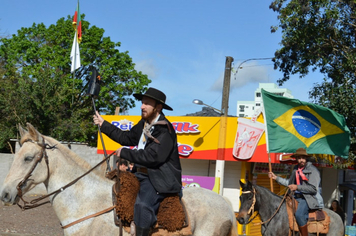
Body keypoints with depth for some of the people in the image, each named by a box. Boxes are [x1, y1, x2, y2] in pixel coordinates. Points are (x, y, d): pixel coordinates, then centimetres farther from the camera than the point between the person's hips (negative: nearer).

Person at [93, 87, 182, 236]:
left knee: (142, 204, -30)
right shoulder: (144, 124, 9)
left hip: (159, 178, -10)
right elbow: (127, 137, 20)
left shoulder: (165, 130, -19)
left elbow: (151, 157, -27)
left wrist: (124, 152, -17)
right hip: (142, 174, 10)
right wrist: (103, 124, 18)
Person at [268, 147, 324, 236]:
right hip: (296, 197, 8)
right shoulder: (296, 169, 14)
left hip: (309, 198, -8)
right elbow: (289, 183, 26)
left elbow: (313, 189, -14)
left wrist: (297, 187, -21)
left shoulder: (313, 170, -8)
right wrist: (276, 178, 21)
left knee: (299, 214, -32)